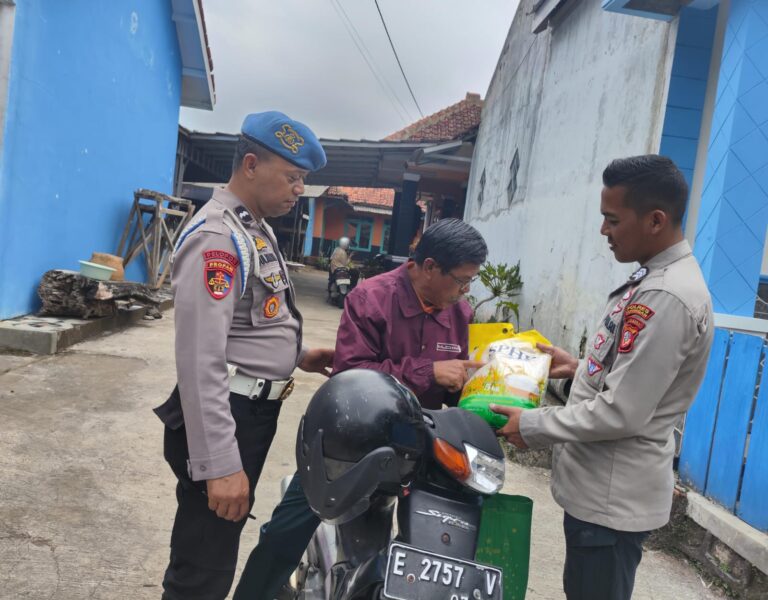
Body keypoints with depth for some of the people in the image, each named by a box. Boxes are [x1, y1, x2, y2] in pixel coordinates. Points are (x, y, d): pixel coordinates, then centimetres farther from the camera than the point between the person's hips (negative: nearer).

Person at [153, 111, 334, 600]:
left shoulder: (256, 229, 13)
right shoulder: (217, 237, -20)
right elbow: (200, 360, -27)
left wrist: (296, 355, 10)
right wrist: (218, 463, -28)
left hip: (256, 411, 10)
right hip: (225, 417, -10)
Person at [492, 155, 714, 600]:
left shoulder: (667, 298, -25)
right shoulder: (655, 280, 8)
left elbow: (620, 413, -26)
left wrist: (533, 426, -16)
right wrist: (581, 369, 6)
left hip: (614, 498, -10)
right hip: (602, 486, 10)